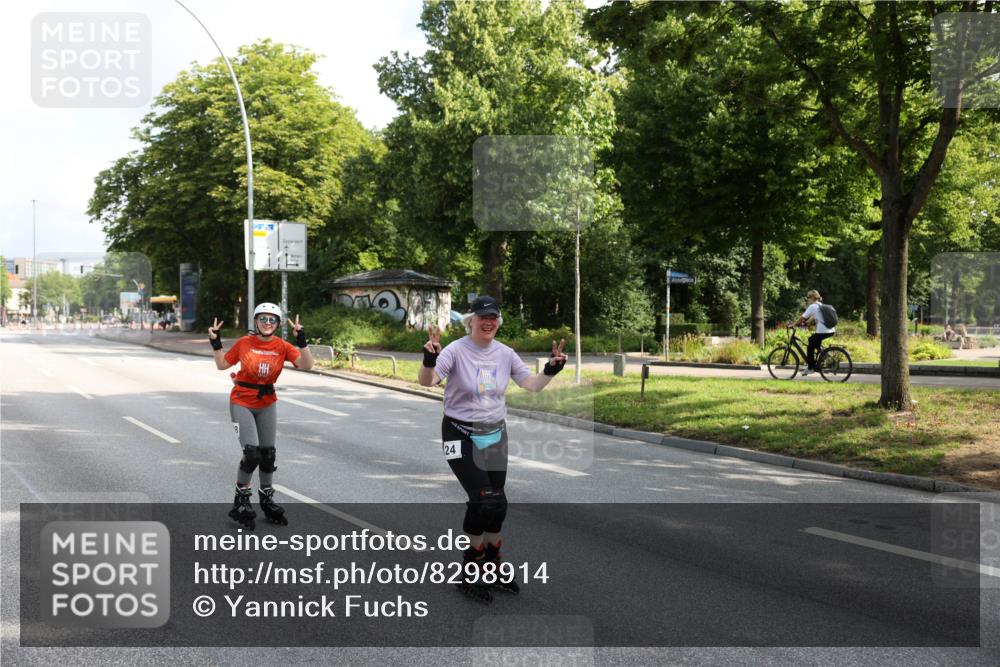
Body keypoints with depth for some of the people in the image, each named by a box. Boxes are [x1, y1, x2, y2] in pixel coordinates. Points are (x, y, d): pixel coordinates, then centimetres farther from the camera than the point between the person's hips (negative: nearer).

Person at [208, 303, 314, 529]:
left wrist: (301, 340, -30)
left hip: (267, 404, 3)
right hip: (242, 403, -3)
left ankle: (267, 499, 32)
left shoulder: (282, 347, -8)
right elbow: (222, 364, 3)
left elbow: (306, 365, -21)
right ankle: (241, 500, 6)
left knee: (268, 453, 11)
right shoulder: (244, 343, -9)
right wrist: (215, 343, -8)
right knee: (251, 453, -14)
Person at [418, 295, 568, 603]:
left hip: (495, 434, 5)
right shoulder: (456, 350, -14)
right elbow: (427, 381, -26)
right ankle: (470, 571, 1)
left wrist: (551, 369, -13)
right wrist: (429, 359, -46)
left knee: (497, 503, 7)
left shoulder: (505, 354, 2)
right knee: (483, 499, -15)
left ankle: (491, 566, 25)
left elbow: (531, 385, 4)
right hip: (461, 435, -5)